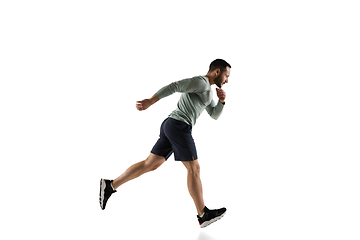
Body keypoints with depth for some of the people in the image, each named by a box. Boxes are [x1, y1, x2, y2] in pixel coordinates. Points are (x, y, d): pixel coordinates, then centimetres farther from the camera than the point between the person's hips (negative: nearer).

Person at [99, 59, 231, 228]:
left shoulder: (207, 90, 26)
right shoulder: (200, 81, -7)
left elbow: (215, 115, 26)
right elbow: (173, 87, -15)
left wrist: (222, 101, 7)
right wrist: (150, 101, -22)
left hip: (170, 126, 10)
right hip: (179, 126, -10)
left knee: (150, 165, 9)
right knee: (194, 169, -4)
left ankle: (110, 186, 9)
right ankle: (204, 215, 2)